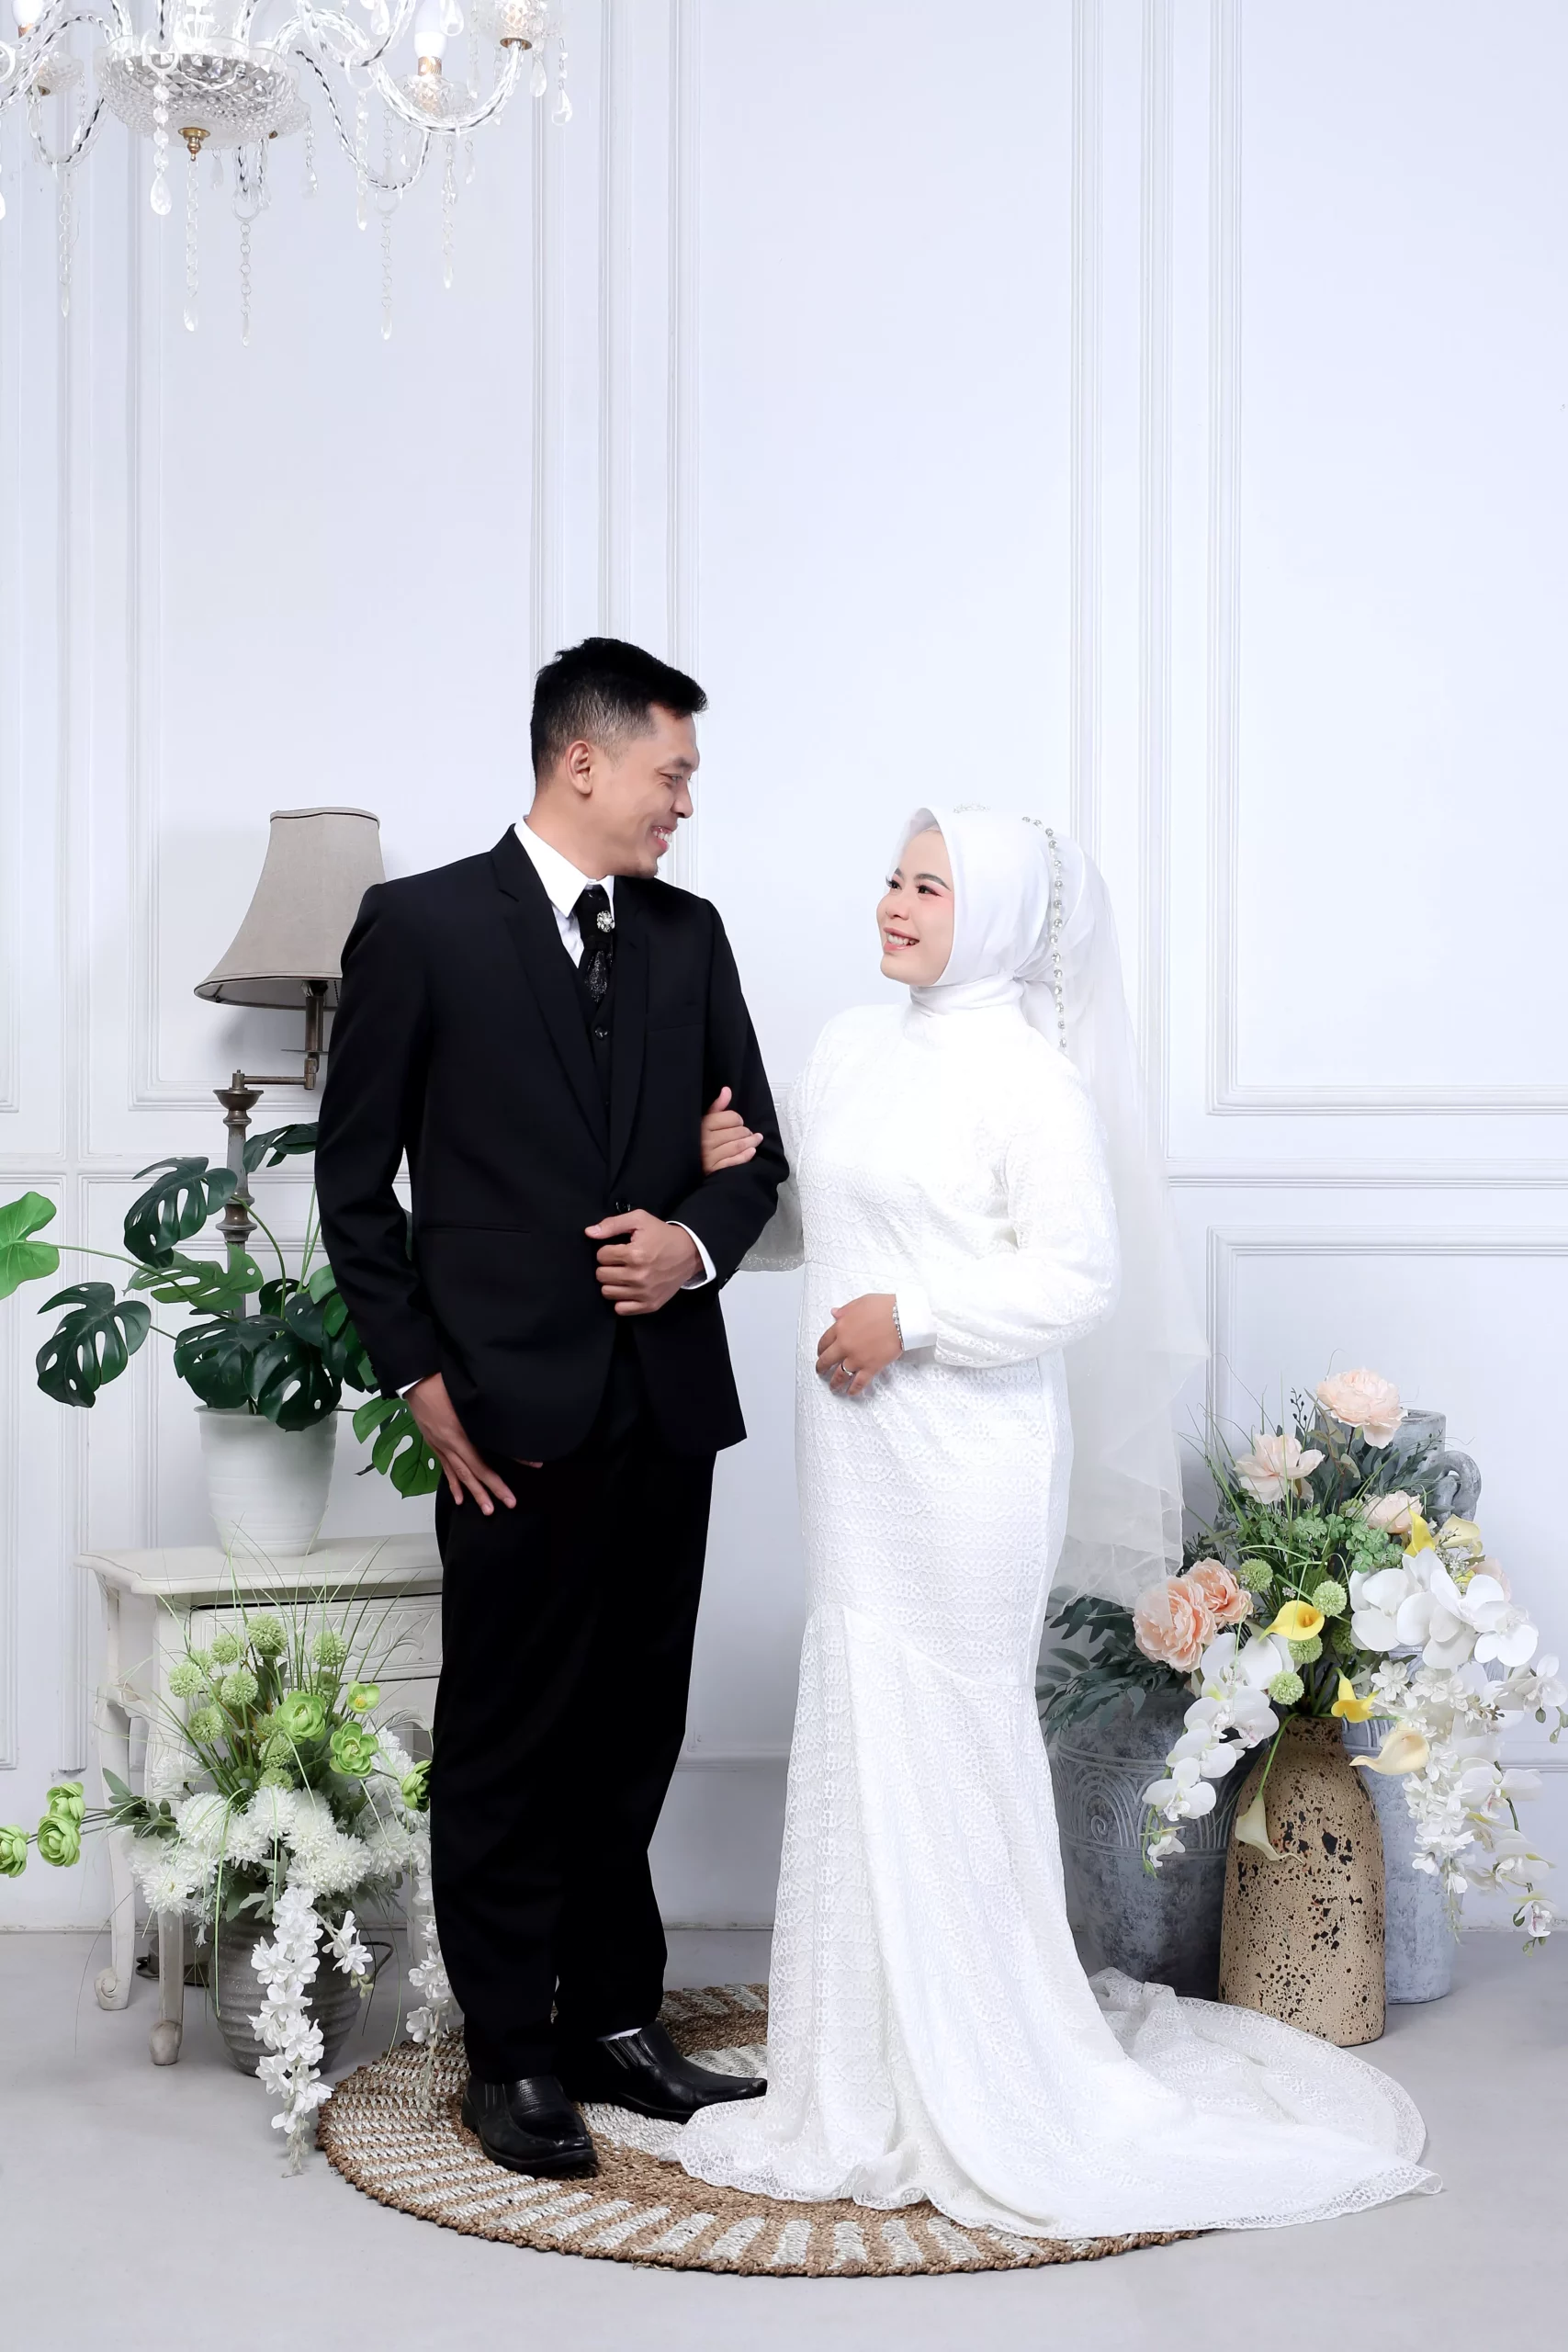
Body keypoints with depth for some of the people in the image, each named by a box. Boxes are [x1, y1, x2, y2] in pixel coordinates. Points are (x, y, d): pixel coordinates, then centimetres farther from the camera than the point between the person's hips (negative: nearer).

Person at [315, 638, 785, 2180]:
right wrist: (422, 1380, -7)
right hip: (514, 1415, -5)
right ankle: (511, 2056, 17)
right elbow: (354, 1178, -2)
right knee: (506, 1744, 5)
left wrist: (698, 1240, -7)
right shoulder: (422, 925, -4)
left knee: (631, 1734, 13)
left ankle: (614, 2020, 26)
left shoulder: (689, 937, 10)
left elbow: (754, 1147, 15)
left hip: (666, 1403, 5)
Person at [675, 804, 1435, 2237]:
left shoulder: (1029, 1072, -9)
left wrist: (910, 1315, -18)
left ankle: (980, 2093, 13)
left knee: (952, 1736, -1)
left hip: (965, 1448, -7)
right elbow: (802, 1227, 21)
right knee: (859, 1729, 11)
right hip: (857, 1448, 7)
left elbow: (1077, 1271, -13)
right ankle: (877, 2066, 25)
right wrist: (728, 1176, 2)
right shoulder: (851, 1049, 13)